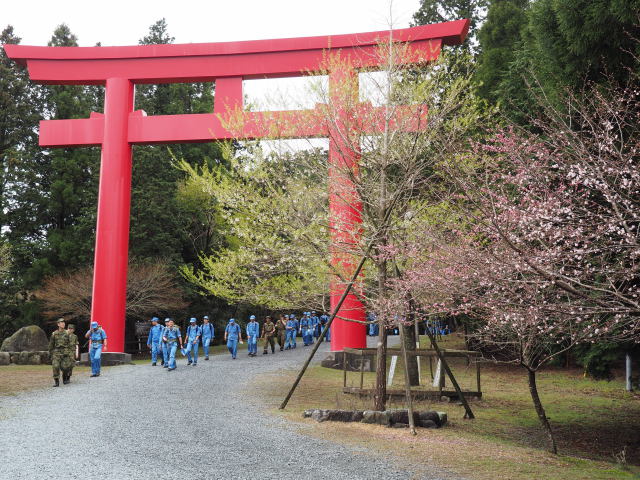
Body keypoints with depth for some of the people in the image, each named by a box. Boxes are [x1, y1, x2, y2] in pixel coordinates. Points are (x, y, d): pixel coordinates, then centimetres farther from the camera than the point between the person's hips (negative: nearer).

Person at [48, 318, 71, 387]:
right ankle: (56, 382, -4)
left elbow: (69, 344, 9)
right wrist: (50, 353, 9)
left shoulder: (66, 333, 5)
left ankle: (64, 379, 24)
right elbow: (51, 344, 11)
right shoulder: (54, 334, 4)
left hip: (65, 353, 0)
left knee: (65, 367, -2)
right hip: (56, 353, 0)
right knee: (55, 367, -12)